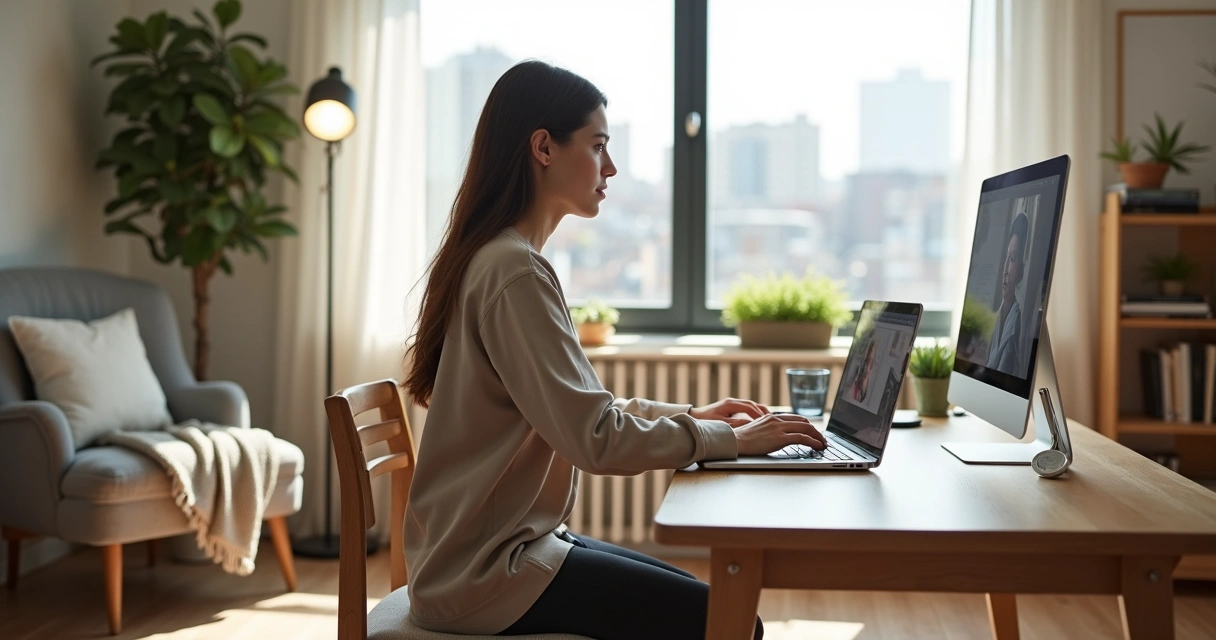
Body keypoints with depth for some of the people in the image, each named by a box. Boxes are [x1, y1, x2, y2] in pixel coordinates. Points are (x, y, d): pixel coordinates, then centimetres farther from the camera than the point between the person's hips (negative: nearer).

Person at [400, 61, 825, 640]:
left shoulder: (493, 259, 11)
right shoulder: (515, 272, -20)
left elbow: (580, 408, 16)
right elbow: (595, 437, -24)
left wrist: (689, 415, 9)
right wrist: (730, 439, -14)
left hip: (492, 545, 10)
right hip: (488, 571, -10)